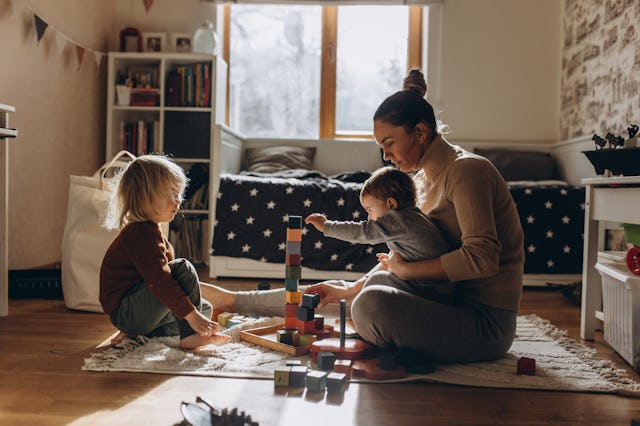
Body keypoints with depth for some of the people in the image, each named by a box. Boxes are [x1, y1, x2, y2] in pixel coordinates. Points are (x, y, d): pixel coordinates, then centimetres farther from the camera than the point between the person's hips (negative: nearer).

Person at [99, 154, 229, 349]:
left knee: (205, 308, 9)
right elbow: (159, 280, -30)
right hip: (125, 313, -10)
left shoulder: (149, 230, 14)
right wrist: (191, 315, -32)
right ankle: (189, 336, -20)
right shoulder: (142, 233, -21)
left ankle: (149, 333, -3)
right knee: (183, 268, -23)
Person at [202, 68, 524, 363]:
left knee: (372, 302, -32)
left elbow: (481, 257, -26)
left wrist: (407, 269, -18)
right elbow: (402, 254, 15)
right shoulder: (423, 180, 11)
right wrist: (348, 290, 6)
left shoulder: (465, 170, -17)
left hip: (486, 323, -8)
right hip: (454, 305, 9)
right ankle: (233, 299, 23)